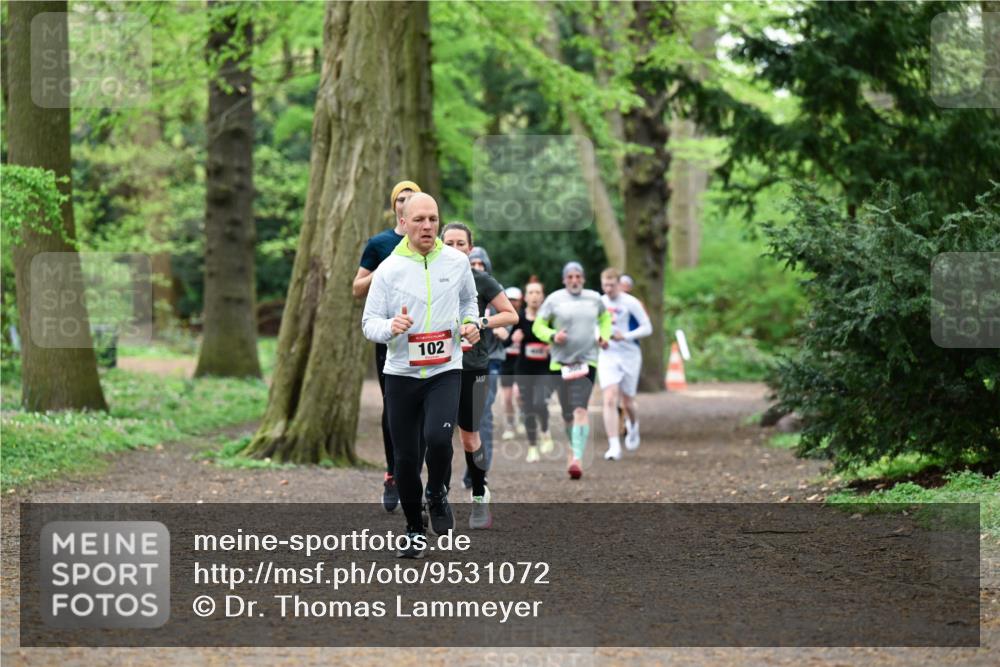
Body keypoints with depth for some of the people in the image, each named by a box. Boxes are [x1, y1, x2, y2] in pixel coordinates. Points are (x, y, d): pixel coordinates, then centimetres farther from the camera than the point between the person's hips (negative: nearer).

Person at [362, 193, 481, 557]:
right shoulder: (388, 269, -5)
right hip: (401, 373, 0)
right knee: (405, 458, 4)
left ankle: (437, 494, 8)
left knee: (438, 437, -24)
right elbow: (369, 322, -3)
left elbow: (469, 299, 21)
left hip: (446, 370, 0)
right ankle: (415, 530, 23)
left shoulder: (457, 261, 1)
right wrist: (390, 326, -24)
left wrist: (470, 322, 1)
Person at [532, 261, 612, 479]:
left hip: (587, 362, 0)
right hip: (560, 363, 0)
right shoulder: (554, 299, 0)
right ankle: (573, 449, 32)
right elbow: (538, 325, 4)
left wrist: (604, 335, 11)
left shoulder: (594, 298, 8)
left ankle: (577, 458, -26)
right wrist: (552, 336, -15)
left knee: (580, 410, -17)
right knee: (567, 414, 6)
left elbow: (605, 317, 28)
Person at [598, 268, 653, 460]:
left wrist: (625, 336, -21)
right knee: (609, 400, -14)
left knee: (627, 402, 9)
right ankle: (614, 446, -16)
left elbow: (647, 327, -8)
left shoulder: (631, 303, -9)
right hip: (607, 356, 2)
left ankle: (633, 426, 45)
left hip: (630, 355, -2)